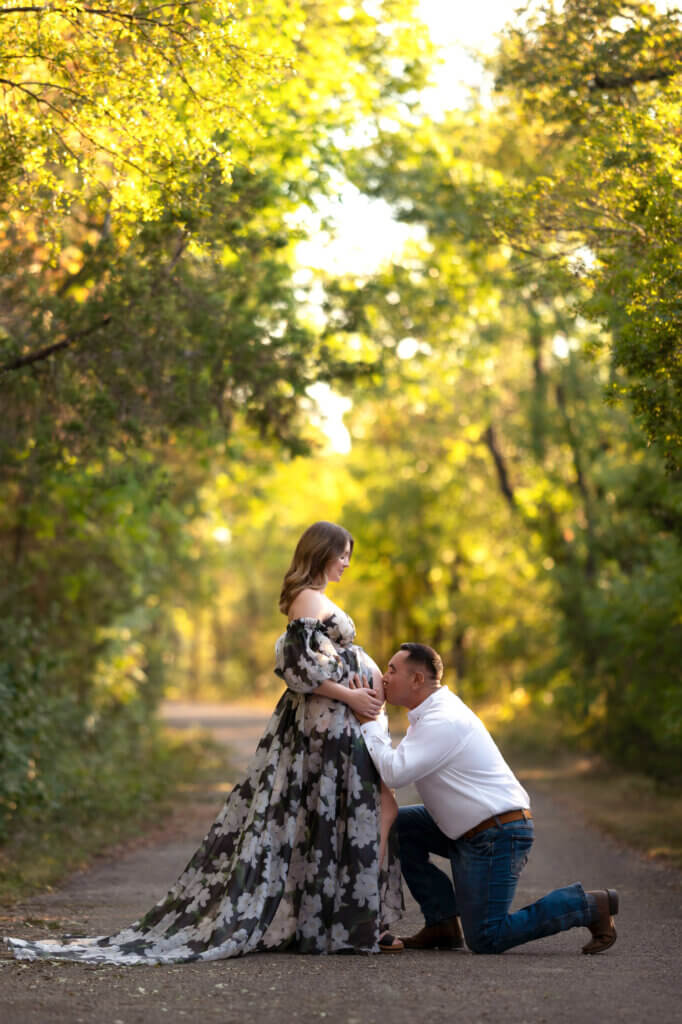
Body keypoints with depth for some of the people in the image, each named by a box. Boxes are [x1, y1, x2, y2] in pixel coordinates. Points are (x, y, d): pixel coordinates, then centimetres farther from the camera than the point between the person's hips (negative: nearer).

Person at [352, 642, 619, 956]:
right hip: (471, 832, 10)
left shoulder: (444, 721, -21)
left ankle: (587, 905, 1)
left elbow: (394, 773, -27)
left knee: (484, 940, -9)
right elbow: (396, 767, 12)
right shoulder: (432, 711, 12)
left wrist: (369, 722, -18)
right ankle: (443, 924, 8)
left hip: (497, 836, -10)